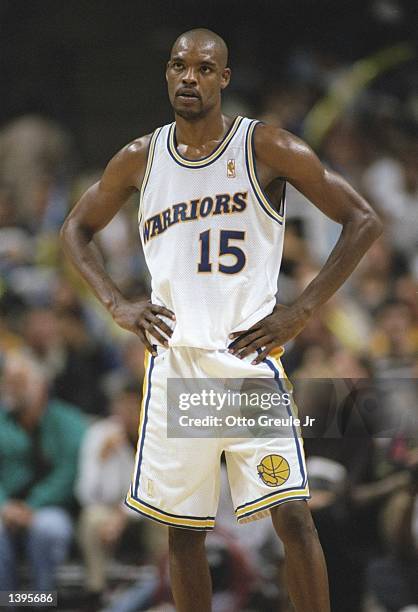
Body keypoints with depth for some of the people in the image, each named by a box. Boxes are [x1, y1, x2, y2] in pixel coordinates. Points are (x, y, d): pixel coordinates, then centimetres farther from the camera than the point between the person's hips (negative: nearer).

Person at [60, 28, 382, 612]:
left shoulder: (265, 148, -3)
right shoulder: (141, 159, 8)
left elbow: (363, 220, -3)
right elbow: (76, 230, 23)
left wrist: (301, 312, -8)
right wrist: (116, 304, 6)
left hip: (250, 354, -3)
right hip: (173, 361, 3)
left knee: (292, 515, -11)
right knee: (182, 529, 5)